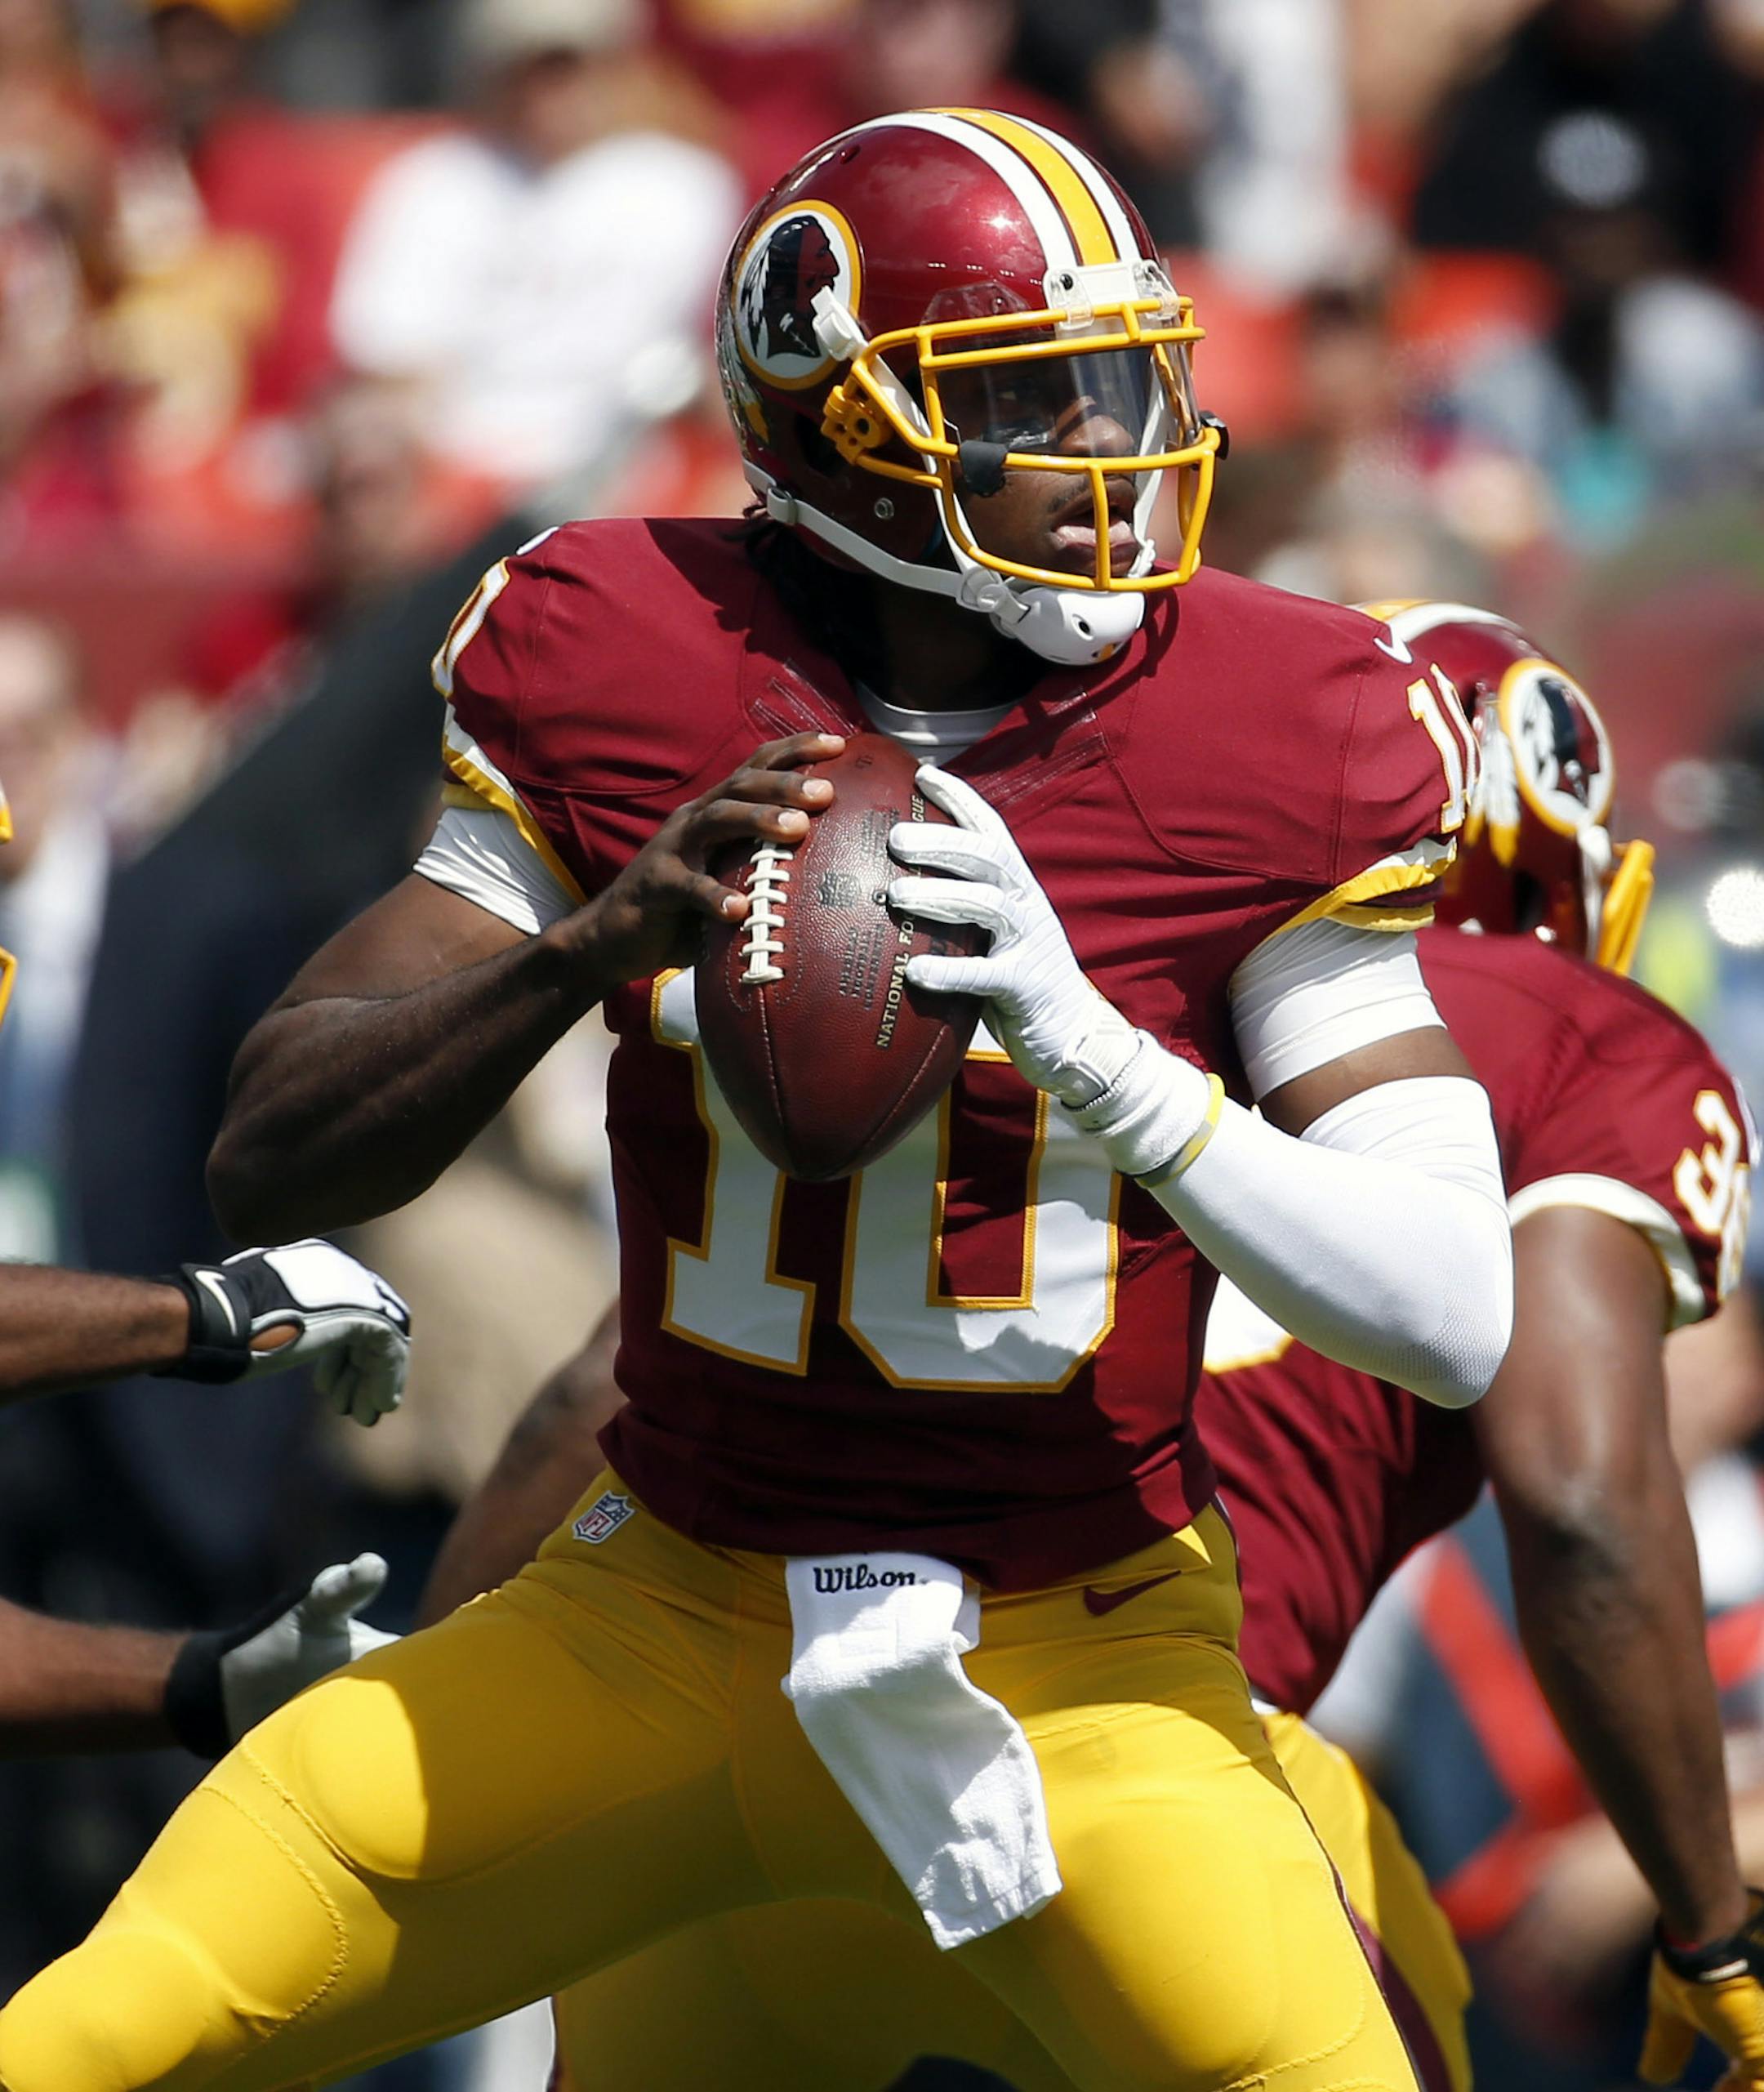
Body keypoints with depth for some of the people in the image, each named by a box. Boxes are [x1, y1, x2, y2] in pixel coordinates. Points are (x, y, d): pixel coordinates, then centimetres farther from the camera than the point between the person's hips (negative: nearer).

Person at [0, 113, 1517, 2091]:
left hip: (1078, 1665, -1)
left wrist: (1081, 1038, -27)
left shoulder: (1267, 744, -10)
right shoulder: (621, 675, -6)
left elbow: (1451, 1314, -14)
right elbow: (270, 1159, -7)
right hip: (669, 1614, 1)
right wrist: (602, 938, -25)